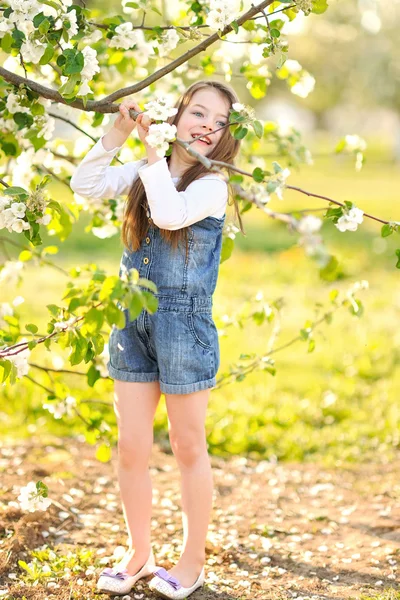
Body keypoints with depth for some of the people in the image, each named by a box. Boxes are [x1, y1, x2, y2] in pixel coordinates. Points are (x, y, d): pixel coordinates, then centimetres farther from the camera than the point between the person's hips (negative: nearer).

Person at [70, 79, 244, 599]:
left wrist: (153, 151, -17)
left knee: (188, 447, 6)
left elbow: (170, 214, -25)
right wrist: (117, 134, -7)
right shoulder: (144, 173, 8)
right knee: (130, 447, 8)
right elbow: (86, 185, 0)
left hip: (183, 322, -5)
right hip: (132, 320, 5)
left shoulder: (212, 185, -8)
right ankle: (139, 555, 25)